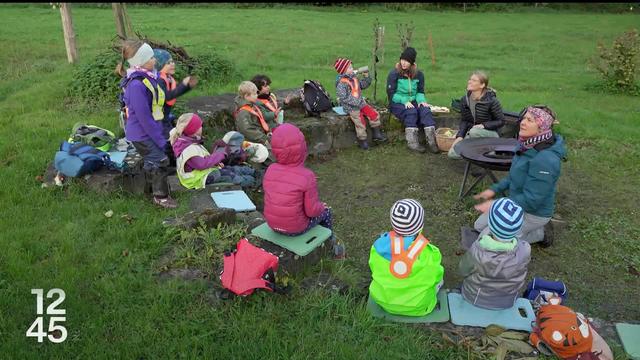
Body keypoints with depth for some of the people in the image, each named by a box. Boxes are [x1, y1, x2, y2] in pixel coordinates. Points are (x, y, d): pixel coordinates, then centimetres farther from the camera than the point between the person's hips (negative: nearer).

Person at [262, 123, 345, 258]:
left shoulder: (270, 170, -9)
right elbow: (312, 211, -20)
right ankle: (331, 246, 42)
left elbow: (270, 199, 3)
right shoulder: (307, 176, -24)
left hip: (272, 225, 5)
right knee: (326, 212, 23)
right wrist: (321, 206, 3)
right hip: (296, 228, -5)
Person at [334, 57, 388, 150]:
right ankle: (362, 141, -1)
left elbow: (363, 85, 26)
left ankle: (376, 134, 13)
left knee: (374, 114, -1)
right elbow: (342, 98, -21)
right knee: (361, 122, -19)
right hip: (350, 107, -8)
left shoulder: (354, 78, 12)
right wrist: (355, 102, -24)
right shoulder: (341, 83, -15)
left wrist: (367, 76, 10)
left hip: (361, 103, 8)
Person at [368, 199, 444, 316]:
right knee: (438, 269, 20)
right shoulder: (428, 252, -26)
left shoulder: (380, 245, -21)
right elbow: (435, 275, -7)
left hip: (384, 301, 3)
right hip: (418, 307, -2)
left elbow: (376, 271, -4)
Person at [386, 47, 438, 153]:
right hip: (397, 103, -3)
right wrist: (404, 101, -22)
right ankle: (412, 142, -33)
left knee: (425, 110, -26)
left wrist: (421, 100, -12)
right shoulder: (394, 74, -5)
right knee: (411, 112, -33)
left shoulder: (419, 74, 7)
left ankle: (432, 141, -34)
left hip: (413, 102, 3)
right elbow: (391, 93, -9)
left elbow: (420, 92, 11)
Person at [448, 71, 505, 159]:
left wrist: (484, 125, -23)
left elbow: (501, 121, -9)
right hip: (471, 135, 4)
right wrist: (460, 136, -13)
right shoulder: (464, 100, 0)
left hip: (490, 133, -4)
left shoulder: (491, 101, -14)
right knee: (452, 154, -16)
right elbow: (464, 120, 4)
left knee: (473, 131, -39)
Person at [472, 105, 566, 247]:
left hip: (533, 212, -9)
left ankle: (540, 233, 4)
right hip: (517, 203, 9)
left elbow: (532, 200, -30)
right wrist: (495, 189, 5)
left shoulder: (545, 159, -32)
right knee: (479, 225, 14)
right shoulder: (528, 145, -4)